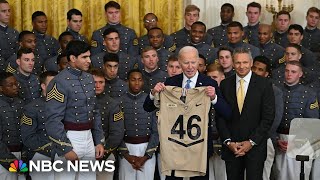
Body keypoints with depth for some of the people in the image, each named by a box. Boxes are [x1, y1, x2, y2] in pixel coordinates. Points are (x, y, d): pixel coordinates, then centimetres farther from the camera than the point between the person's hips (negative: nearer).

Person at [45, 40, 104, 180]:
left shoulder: (89, 78, 10)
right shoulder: (60, 82, -14)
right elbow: (53, 120, -18)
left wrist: (99, 141, 10)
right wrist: (65, 148, -18)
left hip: (89, 137, 7)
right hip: (69, 138, -7)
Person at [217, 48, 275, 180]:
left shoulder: (264, 84, -1)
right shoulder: (225, 85, 7)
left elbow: (268, 117, -4)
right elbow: (220, 116, 5)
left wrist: (251, 142, -9)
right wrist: (228, 142, -5)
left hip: (255, 146, -2)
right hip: (231, 147, 2)